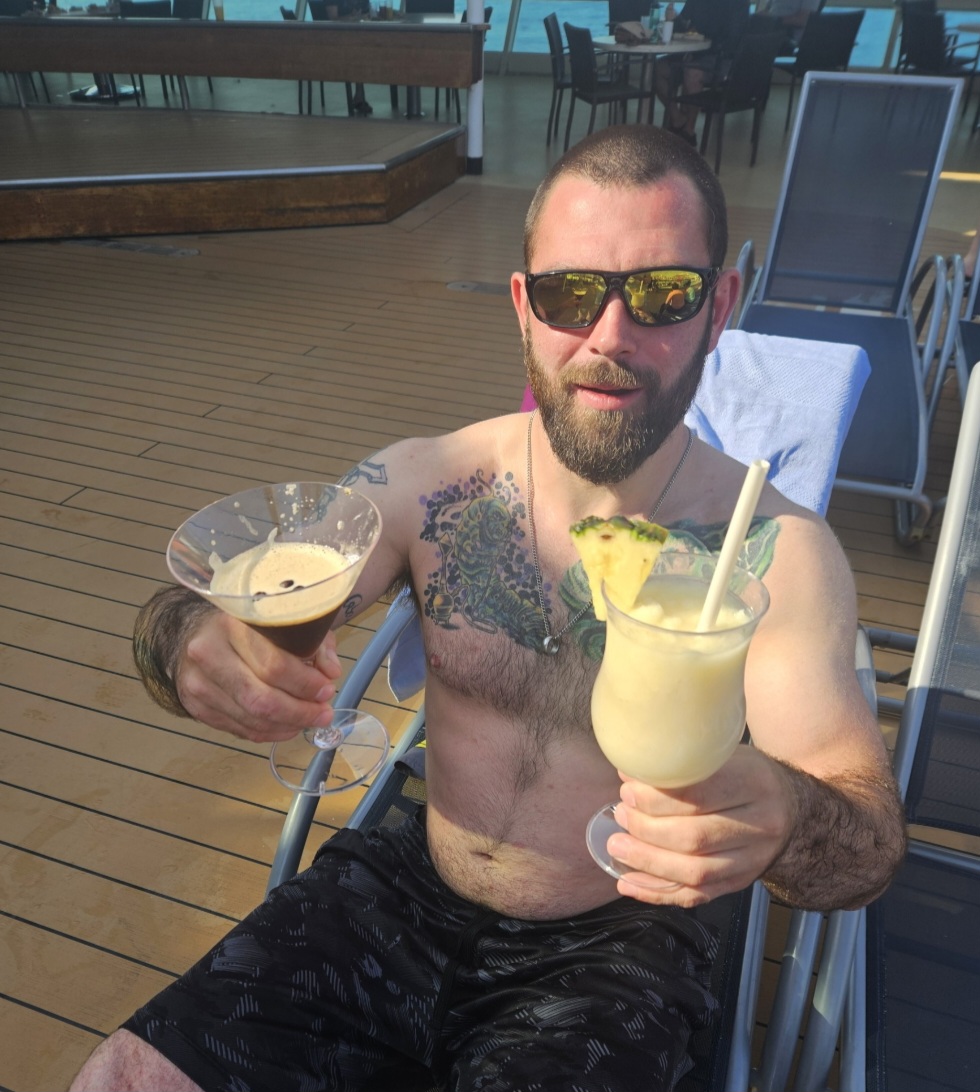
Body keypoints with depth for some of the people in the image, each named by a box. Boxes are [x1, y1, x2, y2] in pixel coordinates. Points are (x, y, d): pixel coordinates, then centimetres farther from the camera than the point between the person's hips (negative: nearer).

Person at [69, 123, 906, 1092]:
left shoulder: (777, 552, -16)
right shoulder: (423, 485, -11)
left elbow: (871, 848, -16)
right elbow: (177, 615, -8)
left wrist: (781, 821, -40)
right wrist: (192, 642, -32)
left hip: (611, 949, -1)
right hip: (405, 894, 2)